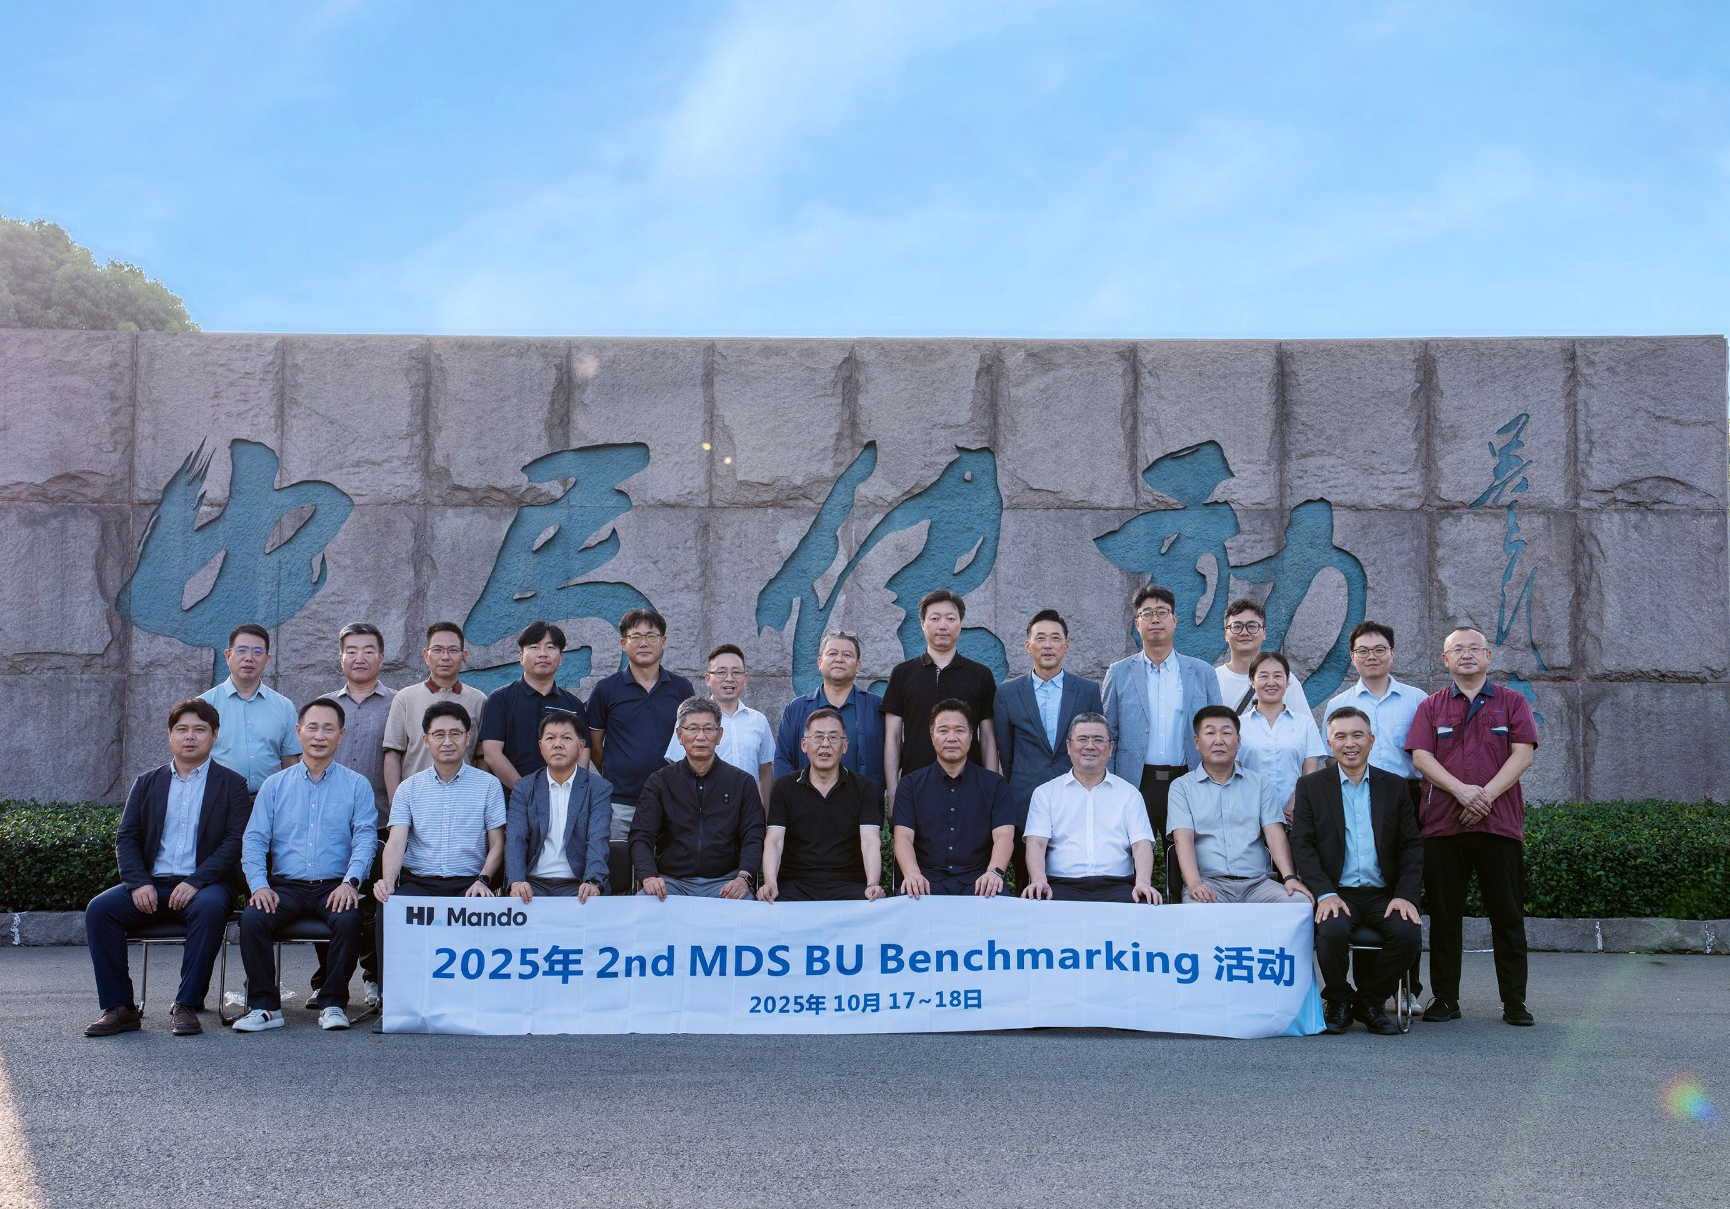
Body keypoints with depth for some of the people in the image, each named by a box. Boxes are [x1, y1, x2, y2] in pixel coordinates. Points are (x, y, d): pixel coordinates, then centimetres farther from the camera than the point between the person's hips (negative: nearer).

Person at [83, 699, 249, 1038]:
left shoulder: (232, 784, 8)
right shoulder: (147, 783, 18)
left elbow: (235, 842, -3)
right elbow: (126, 838, 10)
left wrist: (196, 882, -18)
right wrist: (139, 883, -9)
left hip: (203, 884, -3)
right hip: (152, 884, 3)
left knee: (210, 908, -37)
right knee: (99, 909, -23)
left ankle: (187, 1005, -28)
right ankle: (119, 1008, -18)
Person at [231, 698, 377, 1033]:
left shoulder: (356, 785, 10)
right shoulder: (275, 785, 15)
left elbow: (365, 838, 0)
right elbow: (254, 840, 8)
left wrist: (350, 882, -18)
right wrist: (259, 885, -10)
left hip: (334, 887, -2)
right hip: (285, 886, 2)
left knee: (349, 919, -32)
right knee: (252, 918, -27)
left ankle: (333, 1003, -17)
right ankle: (264, 1006, -16)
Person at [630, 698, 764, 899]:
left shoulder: (743, 782, 11)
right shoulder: (659, 782, 11)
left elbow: (753, 838, 2)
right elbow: (640, 837, 0)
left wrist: (743, 877, -19)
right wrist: (649, 877, -21)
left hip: (724, 882, 0)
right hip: (671, 881, 0)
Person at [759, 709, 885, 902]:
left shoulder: (865, 788, 9)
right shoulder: (784, 787, 11)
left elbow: (870, 842, -3)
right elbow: (774, 841, -1)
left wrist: (873, 885, -23)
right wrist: (770, 884, -20)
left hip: (848, 885, 1)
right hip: (795, 884, -1)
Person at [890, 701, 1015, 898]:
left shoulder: (994, 784, 13)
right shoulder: (911, 784, 13)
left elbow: (1004, 835, 0)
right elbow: (903, 837, 1)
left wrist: (994, 872, -22)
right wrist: (912, 873, -21)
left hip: (977, 881, 0)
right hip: (928, 880, 0)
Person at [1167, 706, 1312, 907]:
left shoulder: (1261, 784, 18)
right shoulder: (1182, 787, 11)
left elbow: (1274, 833, 5)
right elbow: (1183, 838, -3)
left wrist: (1290, 877, -14)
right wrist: (1194, 884, -22)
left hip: (1257, 882, 3)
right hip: (1207, 884, -3)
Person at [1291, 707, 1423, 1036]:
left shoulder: (1395, 786, 13)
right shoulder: (1311, 786, 8)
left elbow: (1412, 846, 9)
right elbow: (1303, 845, -1)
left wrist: (1405, 895, -7)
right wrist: (1325, 894, -15)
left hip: (1383, 894, 2)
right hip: (1336, 893, -2)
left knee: (1409, 933, -27)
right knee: (1333, 930, -33)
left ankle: (1371, 1001, 0)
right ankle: (1338, 1001, -4)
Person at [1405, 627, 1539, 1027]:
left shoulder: (1512, 703, 11)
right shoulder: (1431, 706, 12)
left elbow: (1522, 755, -1)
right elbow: (1421, 757, 0)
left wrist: (1486, 796, -13)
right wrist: (1462, 790, -15)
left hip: (1500, 824, -1)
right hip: (1442, 825, 1)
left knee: (1508, 915, 2)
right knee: (1444, 915, 4)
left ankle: (1514, 1001, 9)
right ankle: (1445, 999, 11)